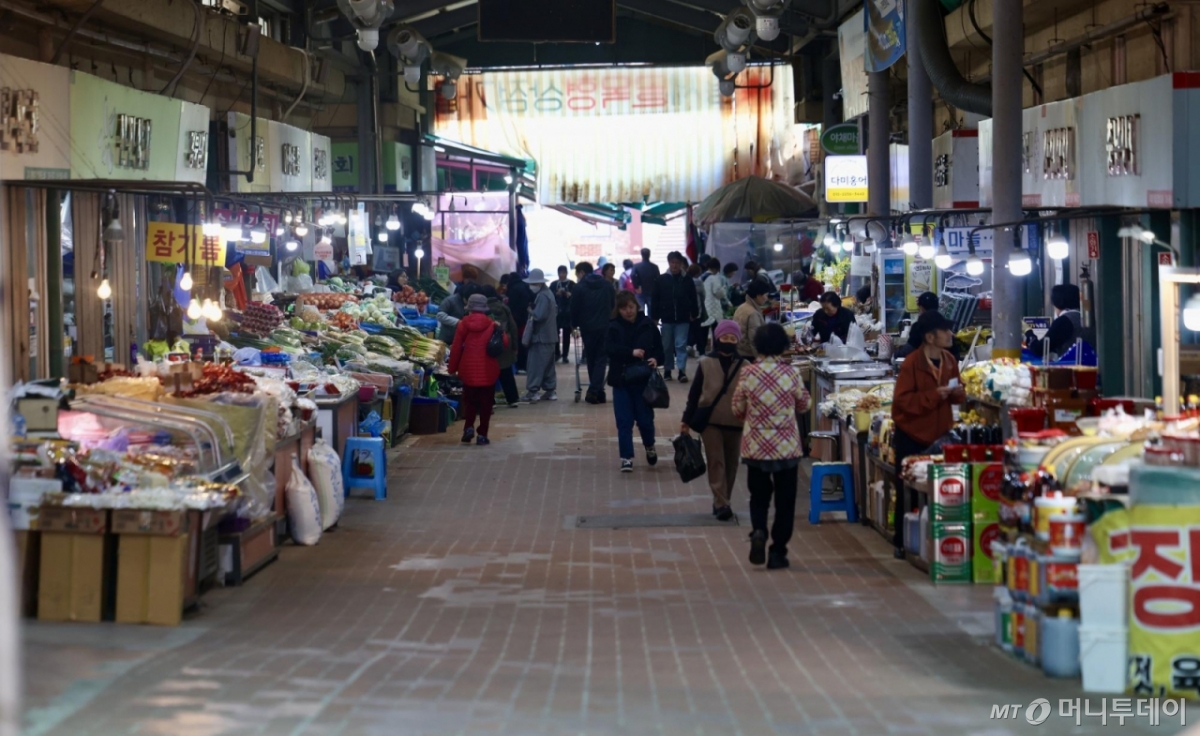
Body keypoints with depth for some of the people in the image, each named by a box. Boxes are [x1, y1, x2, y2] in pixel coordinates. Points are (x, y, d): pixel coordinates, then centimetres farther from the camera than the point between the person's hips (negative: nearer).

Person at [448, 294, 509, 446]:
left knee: (469, 401, 16)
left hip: (468, 370, 1)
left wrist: (453, 368, 6)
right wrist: (502, 334, 14)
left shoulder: (463, 324, -4)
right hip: (487, 371, -1)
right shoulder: (492, 325, -5)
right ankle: (482, 434, 5)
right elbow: (503, 343, -6)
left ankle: (469, 427, -2)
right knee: (485, 403, 8)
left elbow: (456, 348, -3)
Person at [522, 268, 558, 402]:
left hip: (541, 336, -10)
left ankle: (533, 391, -9)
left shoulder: (542, 296, -17)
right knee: (548, 365, 12)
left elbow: (538, 315, -26)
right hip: (548, 334, 10)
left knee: (536, 364, -8)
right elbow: (555, 310, 23)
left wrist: (530, 311, -8)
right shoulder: (548, 293, 14)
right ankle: (551, 391, 14)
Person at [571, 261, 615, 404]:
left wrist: (574, 325, 11)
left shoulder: (580, 288, -3)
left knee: (591, 359, 10)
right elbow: (614, 305, 13)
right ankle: (595, 391, -15)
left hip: (588, 328, -2)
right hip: (605, 327, 2)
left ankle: (596, 391, 11)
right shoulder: (606, 285, 9)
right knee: (601, 359, 0)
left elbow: (575, 309, -2)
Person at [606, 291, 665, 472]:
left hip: (643, 380, 0)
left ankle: (649, 446, 34)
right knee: (624, 421, -1)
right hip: (621, 380, 0)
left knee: (645, 419, 5)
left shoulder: (647, 324, -1)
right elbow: (609, 347, -16)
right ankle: (626, 457, 7)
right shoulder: (614, 326, -1)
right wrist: (631, 352, -27)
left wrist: (656, 359, -18)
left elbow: (659, 348, 3)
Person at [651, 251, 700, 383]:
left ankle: (682, 371, -8)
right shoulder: (661, 280, -1)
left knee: (681, 345, -5)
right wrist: (654, 317, -2)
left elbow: (693, 300, 6)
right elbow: (655, 300, 1)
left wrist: (694, 314, 4)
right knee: (667, 346, 9)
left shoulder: (687, 280, 0)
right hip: (667, 318, 1)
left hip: (683, 319, -1)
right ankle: (667, 370, 20)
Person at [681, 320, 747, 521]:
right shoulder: (705, 363, -2)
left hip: (735, 422, 2)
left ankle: (721, 502, 19)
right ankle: (721, 504, -9)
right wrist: (687, 420, 2)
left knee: (731, 463, 8)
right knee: (716, 462, -6)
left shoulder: (744, 366, 0)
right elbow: (695, 393, 2)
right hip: (710, 421, -2)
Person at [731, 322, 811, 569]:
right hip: (787, 447, -1)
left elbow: (737, 409, 2)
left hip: (755, 446, 1)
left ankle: (758, 531, -10)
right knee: (784, 500, 10)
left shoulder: (748, 373, -9)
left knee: (759, 495, 17)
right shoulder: (792, 373, -10)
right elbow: (803, 404, 5)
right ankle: (777, 552, 10)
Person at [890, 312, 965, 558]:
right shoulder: (911, 364, -17)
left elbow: (956, 396, 14)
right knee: (908, 491, 3)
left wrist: (957, 393, -10)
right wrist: (933, 395, -27)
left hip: (940, 435, 5)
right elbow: (902, 400, -21)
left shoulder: (950, 360, 3)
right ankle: (902, 542, 14)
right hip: (912, 436, -5)